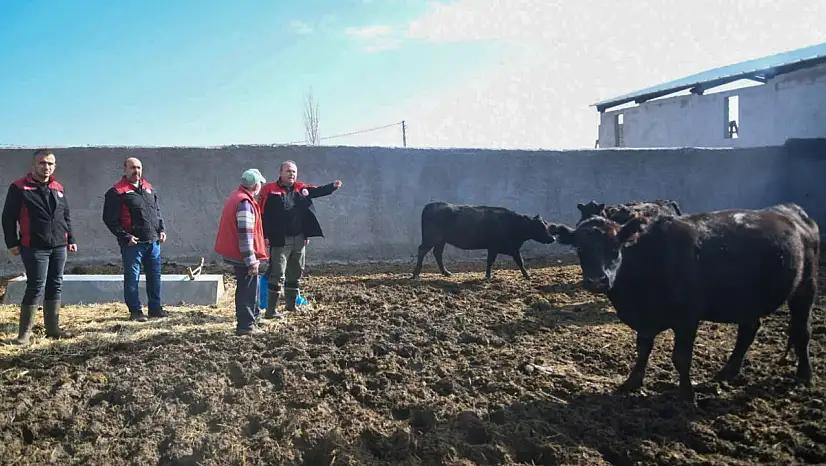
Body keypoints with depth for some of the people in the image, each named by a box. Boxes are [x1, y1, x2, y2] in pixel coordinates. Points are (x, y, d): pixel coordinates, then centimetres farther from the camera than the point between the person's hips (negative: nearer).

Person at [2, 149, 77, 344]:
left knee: (55, 287, 9)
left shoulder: (58, 188, 13)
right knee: (36, 288, -7)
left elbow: (66, 216, 20)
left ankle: (53, 328, 18)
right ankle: (25, 332, 2)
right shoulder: (19, 188, -4)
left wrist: (70, 239, 15)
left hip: (59, 247, 6)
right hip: (35, 248, -6)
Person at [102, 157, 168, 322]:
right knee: (132, 278, 2)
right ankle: (135, 311, 12)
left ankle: (155, 308, 22)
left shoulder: (149, 188, 14)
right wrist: (125, 237, -15)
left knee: (155, 277, 11)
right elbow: (110, 219, -10)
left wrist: (161, 229, 10)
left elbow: (157, 211, 23)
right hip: (132, 243, -6)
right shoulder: (116, 192, -7)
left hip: (153, 242, 6)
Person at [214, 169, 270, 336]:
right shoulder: (245, 203, -21)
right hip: (244, 256, -10)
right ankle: (245, 326, 10)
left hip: (235, 253, 10)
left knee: (251, 285, 22)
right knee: (247, 289, 1)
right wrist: (251, 261, -21)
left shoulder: (235, 196, 10)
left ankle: (254, 316, 36)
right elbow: (245, 235, -24)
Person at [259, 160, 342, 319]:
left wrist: (333, 186, -8)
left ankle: (291, 304, 31)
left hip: (299, 239, 7)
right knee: (277, 275, -5)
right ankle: (271, 310, 2)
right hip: (280, 240, -6)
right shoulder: (269, 189, -8)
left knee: (296, 273, 16)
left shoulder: (301, 188, 9)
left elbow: (318, 191, 11)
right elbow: (262, 214, -9)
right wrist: (265, 236, -14)